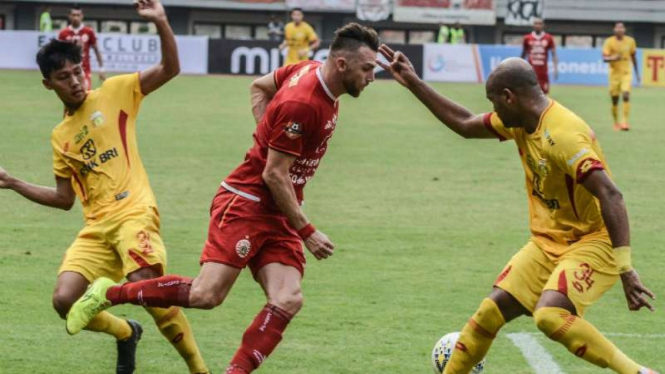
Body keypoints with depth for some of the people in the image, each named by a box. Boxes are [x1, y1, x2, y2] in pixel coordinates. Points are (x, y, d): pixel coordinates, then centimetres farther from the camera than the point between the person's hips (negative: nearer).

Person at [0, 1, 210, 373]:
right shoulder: (60, 137, 20)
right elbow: (64, 198, 24)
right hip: (96, 227, 5)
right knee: (65, 300, -11)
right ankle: (126, 332, 20)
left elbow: (170, 69, -2)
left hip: (135, 213, -5)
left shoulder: (114, 93, 7)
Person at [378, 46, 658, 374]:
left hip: (592, 242, -9)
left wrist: (625, 269, -33)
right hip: (548, 242, 9)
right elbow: (465, 125, 20)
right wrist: (414, 84, 16)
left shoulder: (563, 134, -26)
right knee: (492, 310, 3)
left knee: (549, 315, -31)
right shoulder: (520, 121, 3)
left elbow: (610, 196, -31)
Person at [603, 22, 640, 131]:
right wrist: (613, 58, -32)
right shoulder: (609, 42, -6)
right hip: (615, 73, -1)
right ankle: (616, 122, 20)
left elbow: (633, 57, 15)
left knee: (626, 95, -18)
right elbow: (604, 58, -11)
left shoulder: (630, 41, 2)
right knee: (615, 99, 3)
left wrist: (637, 73, 18)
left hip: (626, 73, 1)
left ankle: (625, 122, -18)